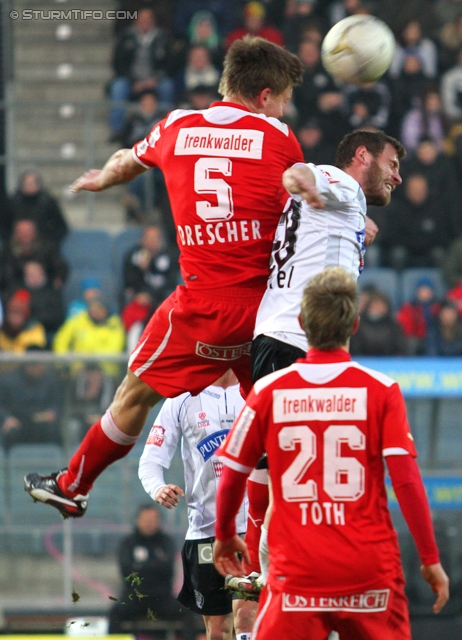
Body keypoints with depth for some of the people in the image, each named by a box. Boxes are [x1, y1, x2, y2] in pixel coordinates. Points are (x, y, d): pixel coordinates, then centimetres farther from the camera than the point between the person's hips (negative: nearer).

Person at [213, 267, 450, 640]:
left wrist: (225, 536, 25)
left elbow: (232, 478, 7)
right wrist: (431, 559, -1)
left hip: (297, 570, 0)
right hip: (371, 568, 0)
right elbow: (406, 480, -8)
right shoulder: (381, 390, -2)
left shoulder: (268, 391, 1)